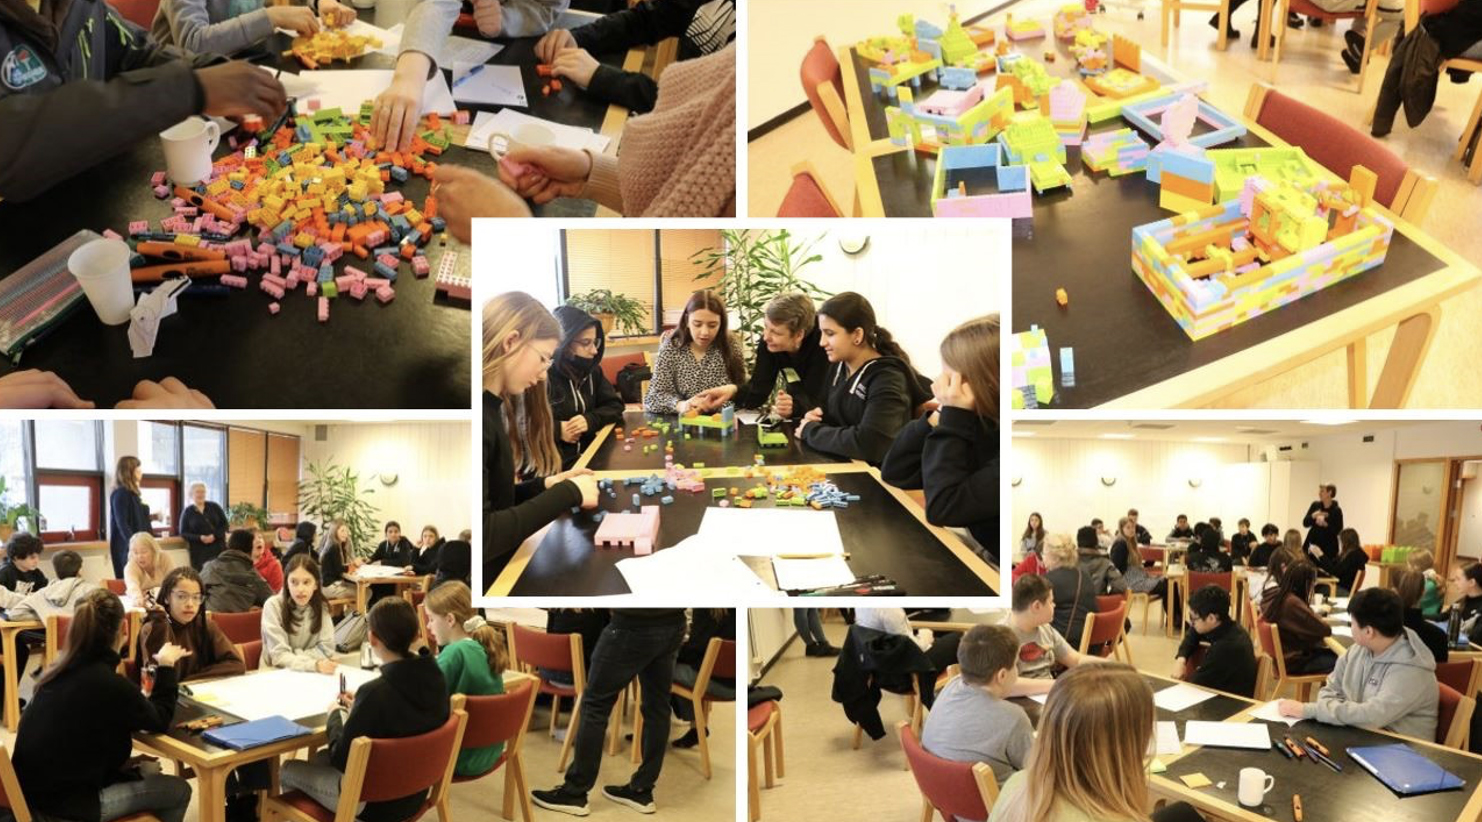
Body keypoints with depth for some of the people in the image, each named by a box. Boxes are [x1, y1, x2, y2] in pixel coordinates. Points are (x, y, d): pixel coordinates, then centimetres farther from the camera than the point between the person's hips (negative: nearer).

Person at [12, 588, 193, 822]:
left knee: (148, 774, 24)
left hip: (38, 789, 9)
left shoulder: (61, 669, 0)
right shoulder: (110, 685, -25)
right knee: (178, 790, 5)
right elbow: (160, 721, -4)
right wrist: (166, 667, 5)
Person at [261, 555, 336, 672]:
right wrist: (314, 665, -29)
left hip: (308, 673, 3)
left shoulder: (321, 605, -3)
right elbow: (279, 656, -16)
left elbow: (326, 649, -3)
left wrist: (294, 656, -15)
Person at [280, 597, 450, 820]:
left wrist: (335, 715, -2)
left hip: (372, 803, -6)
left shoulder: (375, 692, -31)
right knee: (320, 758, 29)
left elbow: (342, 759, -18)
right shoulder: (435, 677, -11)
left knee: (288, 769, 18)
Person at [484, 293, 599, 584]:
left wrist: (543, 486, 0)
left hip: (500, 568, 9)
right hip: (488, 581, -9)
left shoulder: (490, 406, 8)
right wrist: (567, 493, -18)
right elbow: (481, 536, -26)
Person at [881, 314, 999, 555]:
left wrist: (953, 419, -21)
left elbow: (942, 508, -26)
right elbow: (895, 473, 1)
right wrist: (942, 415, -11)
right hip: (977, 556, 6)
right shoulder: (974, 423, 0)